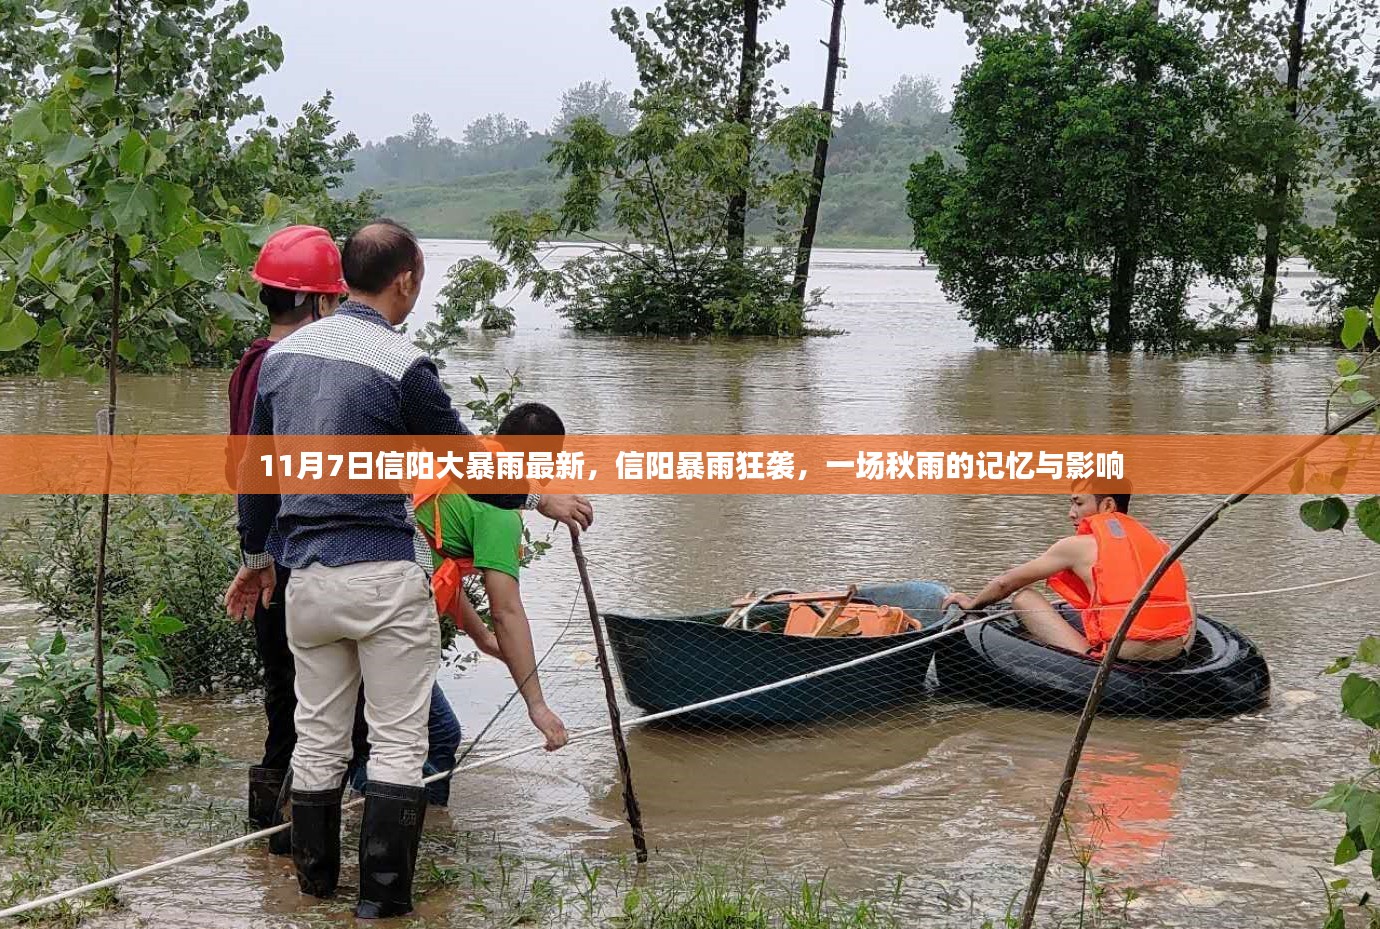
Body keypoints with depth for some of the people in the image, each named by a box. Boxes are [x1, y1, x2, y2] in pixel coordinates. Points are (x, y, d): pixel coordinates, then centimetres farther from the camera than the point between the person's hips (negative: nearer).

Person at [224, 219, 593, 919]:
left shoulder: (282, 355, 7)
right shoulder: (403, 364, -13)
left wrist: (255, 557, 26)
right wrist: (539, 499, 9)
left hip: (306, 577, 6)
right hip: (385, 579, -6)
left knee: (317, 739, 16)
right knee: (398, 743, 3)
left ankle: (315, 878, 27)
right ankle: (381, 897, 5)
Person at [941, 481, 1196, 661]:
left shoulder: (1078, 545, 8)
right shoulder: (1154, 541, 21)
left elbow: (1006, 582, 17)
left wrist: (973, 603, 36)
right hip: (1175, 649, 5)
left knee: (1025, 598, 7)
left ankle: (1087, 657, 1)